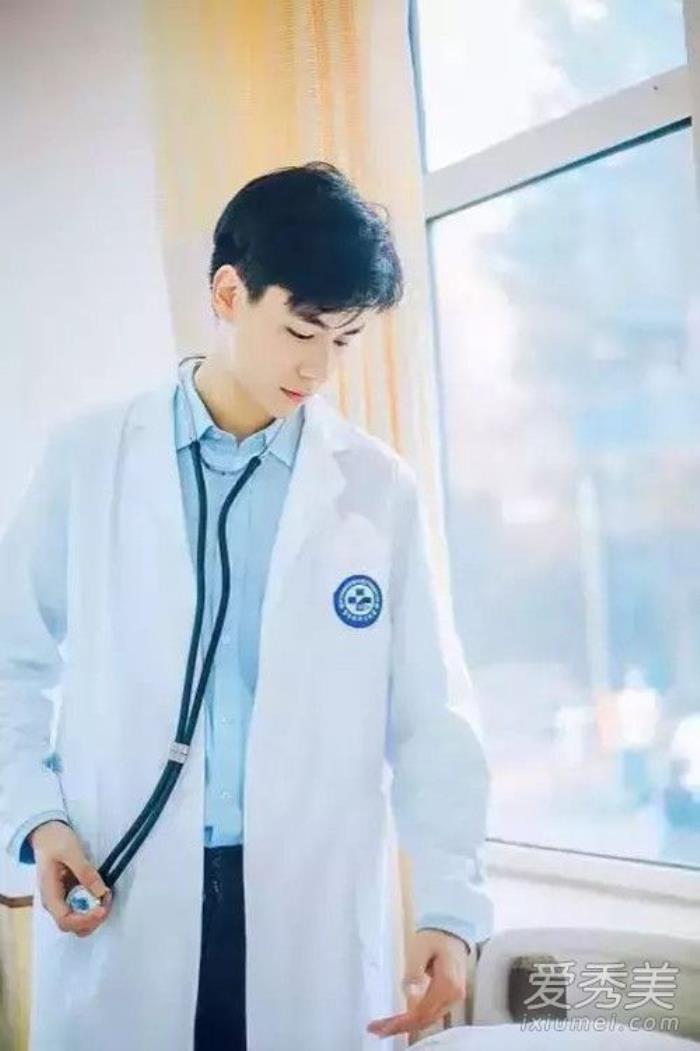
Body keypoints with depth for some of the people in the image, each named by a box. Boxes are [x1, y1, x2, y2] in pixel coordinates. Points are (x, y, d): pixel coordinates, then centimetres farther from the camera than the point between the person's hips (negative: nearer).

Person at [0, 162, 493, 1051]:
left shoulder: (379, 487, 2)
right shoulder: (86, 458, 2)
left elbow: (431, 713, 2)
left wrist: (451, 904, -7)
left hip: (318, 910, 1)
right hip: (120, 904, 0)